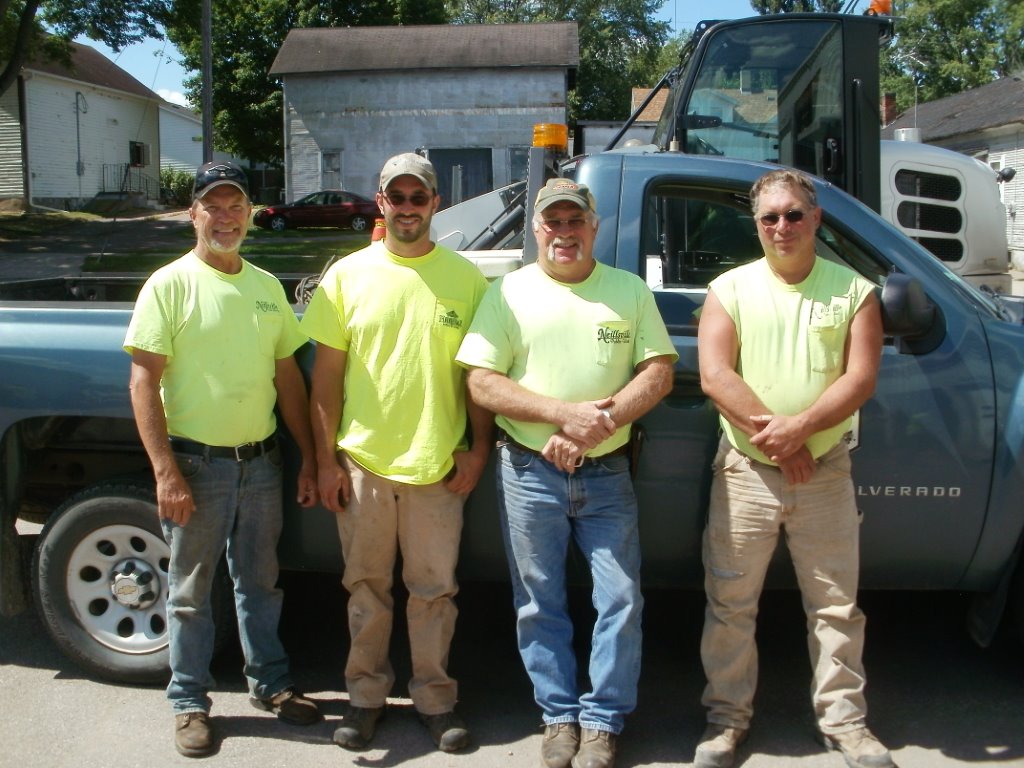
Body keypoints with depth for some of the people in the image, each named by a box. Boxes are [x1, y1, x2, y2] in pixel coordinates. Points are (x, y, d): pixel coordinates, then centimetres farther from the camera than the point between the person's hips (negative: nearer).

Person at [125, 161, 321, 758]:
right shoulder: (170, 285, -8)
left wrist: (310, 458, 8)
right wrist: (165, 472, -19)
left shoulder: (266, 286, 7)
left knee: (260, 581, 17)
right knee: (192, 590, 9)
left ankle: (270, 682, 33)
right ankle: (190, 702, 24)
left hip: (261, 461, 4)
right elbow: (144, 381, -12)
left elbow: (289, 376, 11)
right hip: (197, 463, -4)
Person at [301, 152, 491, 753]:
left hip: (437, 466, -1)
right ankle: (367, 693, 29)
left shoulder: (466, 278, 1)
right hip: (362, 462, 1)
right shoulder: (348, 275, 3)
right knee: (368, 587, 13)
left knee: (434, 590, 9)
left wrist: (478, 448, -2)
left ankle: (435, 696, 25)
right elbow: (327, 374, 3)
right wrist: (327, 459, -1)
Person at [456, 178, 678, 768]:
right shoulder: (509, 293, 3)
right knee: (541, 604, 8)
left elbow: (659, 372, 0)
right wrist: (564, 414, -17)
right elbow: (482, 383, -5)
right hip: (530, 473, 0)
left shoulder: (630, 291, 6)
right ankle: (560, 716, 24)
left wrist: (602, 420, -16)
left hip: (607, 474, 1)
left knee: (621, 600, 1)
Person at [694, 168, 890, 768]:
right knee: (731, 604, 7)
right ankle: (728, 717, 22)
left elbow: (861, 379, -6)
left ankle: (845, 719, 24)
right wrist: (776, 437, -16)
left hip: (826, 472, 0)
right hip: (745, 471, 0)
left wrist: (800, 427, -20)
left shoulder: (854, 291, 3)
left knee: (836, 606, 9)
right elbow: (714, 375, -8)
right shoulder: (731, 289, 3)